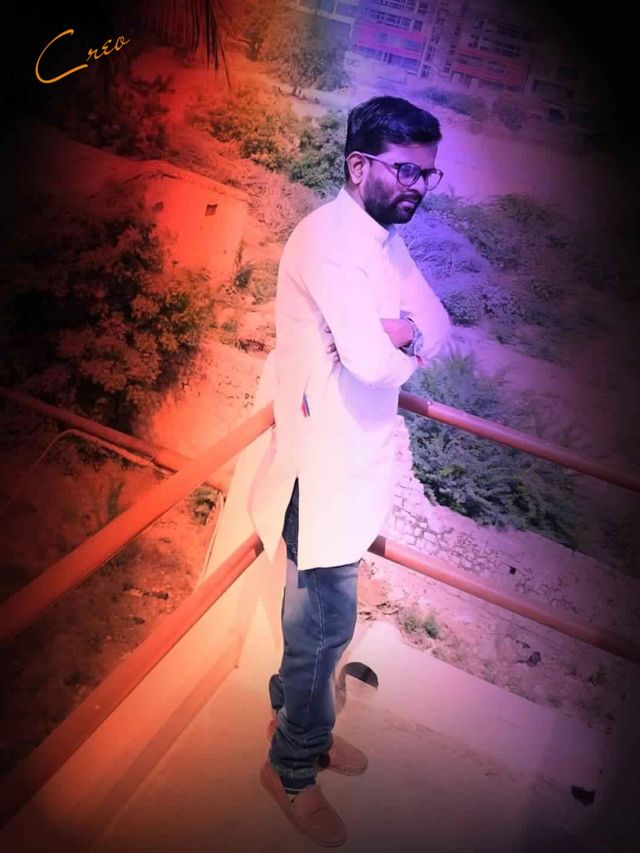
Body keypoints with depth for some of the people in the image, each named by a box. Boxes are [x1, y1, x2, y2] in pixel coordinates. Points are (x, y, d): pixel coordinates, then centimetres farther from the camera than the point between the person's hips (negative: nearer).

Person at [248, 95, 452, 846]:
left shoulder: (384, 237, 9)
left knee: (318, 613, 23)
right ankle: (293, 770, 30)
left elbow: (438, 327, 3)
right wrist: (405, 344, -10)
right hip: (324, 462, -9)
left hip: (358, 456, 9)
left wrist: (396, 333, -17)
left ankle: (296, 721, 46)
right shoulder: (328, 236, -22)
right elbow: (372, 361, -31)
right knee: (326, 622, 6)